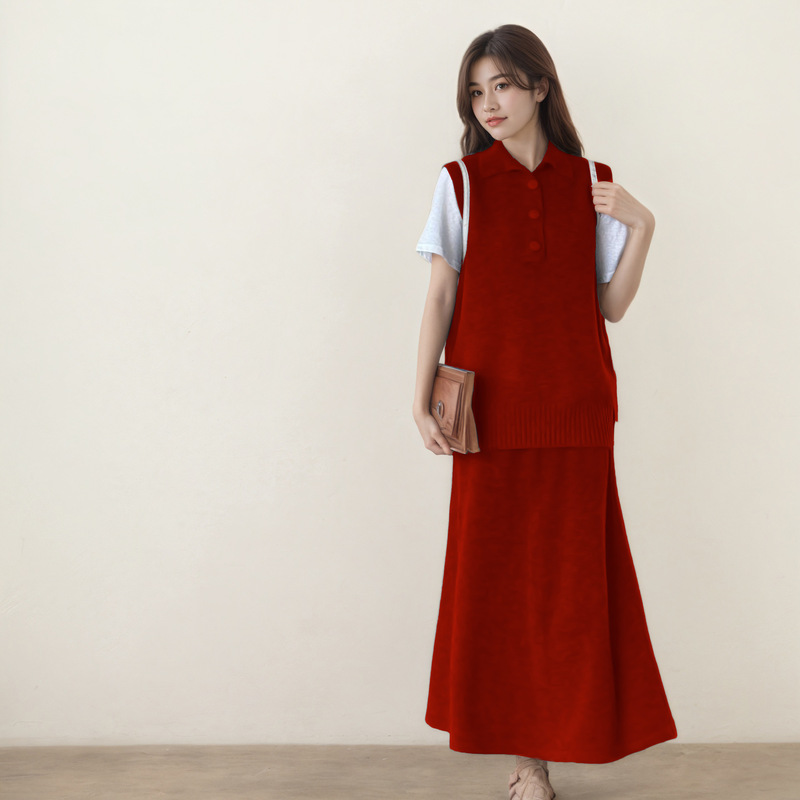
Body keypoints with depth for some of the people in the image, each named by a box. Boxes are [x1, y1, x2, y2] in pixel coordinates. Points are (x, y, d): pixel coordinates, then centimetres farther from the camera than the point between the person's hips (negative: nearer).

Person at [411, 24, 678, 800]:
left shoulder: (592, 183, 7)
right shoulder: (461, 182, 4)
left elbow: (611, 305, 5)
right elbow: (440, 298, 2)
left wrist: (640, 226, -7)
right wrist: (422, 400, -3)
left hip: (574, 411, 1)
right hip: (493, 412, -1)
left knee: (568, 574, 3)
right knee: (493, 574, 2)